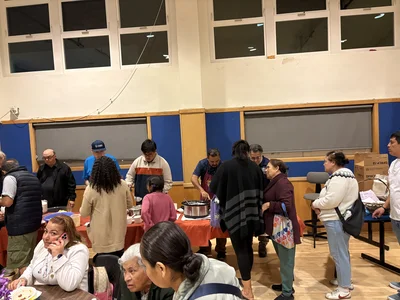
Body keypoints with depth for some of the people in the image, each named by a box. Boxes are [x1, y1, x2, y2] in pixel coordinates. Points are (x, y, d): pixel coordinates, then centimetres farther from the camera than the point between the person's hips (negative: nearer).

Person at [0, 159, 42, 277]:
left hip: (20, 224, -8)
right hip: (34, 221, 8)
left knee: (19, 261, 0)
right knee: (28, 258, 19)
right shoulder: (33, 177, 17)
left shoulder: (10, 177, -7)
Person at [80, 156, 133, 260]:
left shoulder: (91, 189, -17)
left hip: (101, 236, -2)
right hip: (118, 233, 2)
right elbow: (129, 205, 4)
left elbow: (84, 213, -6)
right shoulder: (123, 185, -10)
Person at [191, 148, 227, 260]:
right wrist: (202, 190, -35)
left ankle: (221, 251, 20)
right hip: (206, 199, 1)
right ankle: (205, 249, 23)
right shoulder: (202, 164, -12)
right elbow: (194, 178, -21)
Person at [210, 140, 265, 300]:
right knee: (248, 246, 19)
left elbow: (213, 188, -2)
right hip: (252, 213, 5)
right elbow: (261, 190, 8)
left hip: (235, 213, -5)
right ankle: (246, 279, 36)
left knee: (241, 249, 3)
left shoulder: (226, 166, -7)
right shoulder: (255, 167, 4)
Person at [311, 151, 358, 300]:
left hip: (337, 221, -11)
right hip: (339, 219, 11)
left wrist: (316, 204, -11)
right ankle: (345, 281, 36)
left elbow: (331, 200, -28)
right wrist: (320, 205, 1)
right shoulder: (341, 175, 15)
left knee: (338, 253, -2)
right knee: (341, 252, 21)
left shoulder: (339, 177, -20)